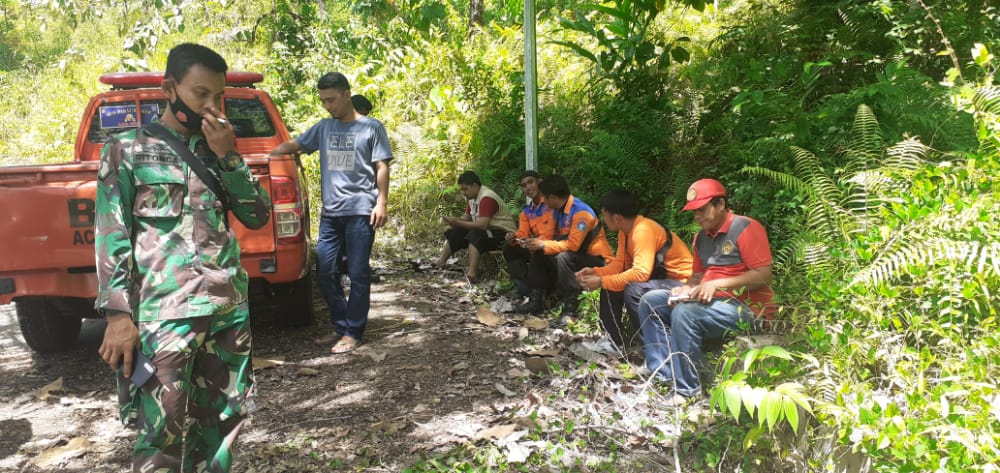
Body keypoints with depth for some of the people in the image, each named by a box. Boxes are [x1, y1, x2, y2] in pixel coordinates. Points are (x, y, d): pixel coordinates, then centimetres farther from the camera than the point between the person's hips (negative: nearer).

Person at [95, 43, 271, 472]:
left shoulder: (217, 150, 16)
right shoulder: (128, 149, 3)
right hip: (164, 311, -5)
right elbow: (111, 237, -3)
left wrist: (229, 157, -3)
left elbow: (258, 216, 9)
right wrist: (117, 314, -11)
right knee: (164, 430, -4)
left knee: (221, 422, 10)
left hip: (229, 307, 5)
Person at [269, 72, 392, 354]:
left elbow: (382, 167, 0)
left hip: (360, 210, -5)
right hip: (330, 212, 5)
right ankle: (340, 325, 19)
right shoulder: (323, 128, 14)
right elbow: (291, 146, 19)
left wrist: (381, 203, -7)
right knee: (325, 271, 5)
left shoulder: (371, 128, 3)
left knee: (358, 273, -2)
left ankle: (353, 332, 7)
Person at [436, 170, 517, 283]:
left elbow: (482, 225, -31)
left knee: (475, 235, -34)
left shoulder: (487, 198, -23)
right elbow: (466, 217, 11)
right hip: (486, 230, 10)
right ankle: (440, 262, -1)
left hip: (503, 233, -10)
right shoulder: (472, 197, 6)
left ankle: (472, 274, -46)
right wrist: (455, 221, -10)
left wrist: (458, 223, -27)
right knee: (454, 233, 1)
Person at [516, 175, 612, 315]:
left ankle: (570, 307, -25)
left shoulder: (581, 212, -25)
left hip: (597, 260, -9)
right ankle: (536, 301, 2)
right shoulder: (558, 210, 3)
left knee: (563, 257, -34)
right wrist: (537, 242, -9)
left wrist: (543, 245, -26)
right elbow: (556, 238, 9)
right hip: (576, 257, 9)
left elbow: (573, 245, -29)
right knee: (539, 254, -1)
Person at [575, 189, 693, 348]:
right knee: (610, 288, 2)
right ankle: (616, 341, 9)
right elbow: (619, 264, 7)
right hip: (659, 277, 10)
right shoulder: (625, 231, 4)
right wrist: (595, 272, -9)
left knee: (632, 291, -31)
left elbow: (641, 273, -34)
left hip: (682, 283, -10)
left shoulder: (643, 231, -25)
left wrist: (601, 281, -29)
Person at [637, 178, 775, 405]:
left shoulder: (745, 228, -10)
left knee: (684, 313, -33)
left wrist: (717, 284, -23)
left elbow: (763, 276, -17)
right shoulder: (702, 237, 15)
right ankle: (663, 374, -9)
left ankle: (686, 391, -24)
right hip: (707, 300, 9)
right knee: (650, 301, 1)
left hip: (745, 307, -9)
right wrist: (687, 289, -2)